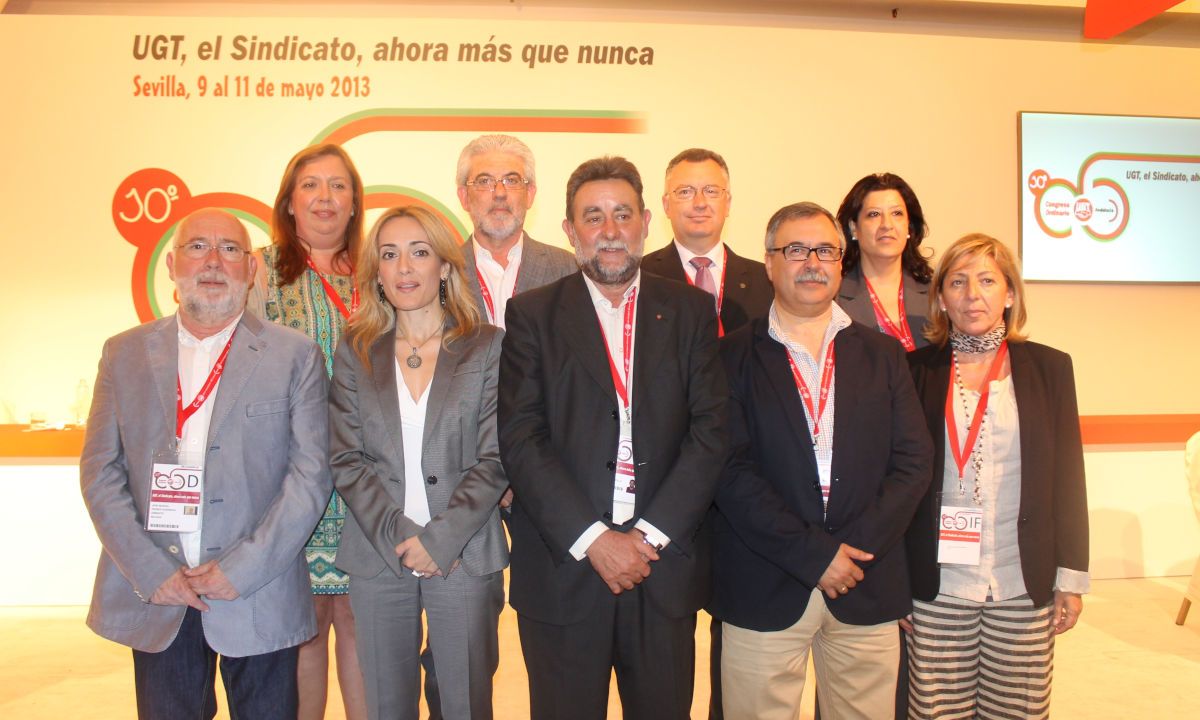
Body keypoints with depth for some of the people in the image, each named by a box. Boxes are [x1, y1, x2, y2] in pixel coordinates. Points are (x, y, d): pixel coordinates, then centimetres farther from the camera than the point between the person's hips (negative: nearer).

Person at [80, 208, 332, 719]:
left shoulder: (295, 355, -1)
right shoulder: (125, 353, 7)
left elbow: (310, 474, -6)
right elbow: (100, 471, 4)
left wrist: (243, 570, -11)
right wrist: (151, 572, -6)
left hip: (260, 600, -2)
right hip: (155, 598, 2)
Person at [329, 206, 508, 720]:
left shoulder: (488, 347, 0)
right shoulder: (356, 352, 6)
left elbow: (495, 458, -5)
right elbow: (346, 460, 1)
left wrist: (440, 539, -12)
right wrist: (398, 534, -10)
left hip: (464, 556, -1)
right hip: (378, 557, 2)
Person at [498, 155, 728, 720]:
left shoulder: (691, 311, 6)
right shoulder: (531, 314, 2)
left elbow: (710, 429, -1)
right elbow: (520, 439, -6)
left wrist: (651, 534, -10)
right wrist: (591, 539, -12)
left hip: (665, 567, 2)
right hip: (562, 570, -1)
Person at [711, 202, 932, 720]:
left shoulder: (883, 355, 10)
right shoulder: (733, 357, -1)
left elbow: (913, 460, 3)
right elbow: (730, 470, -9)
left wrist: (855, 550, -8)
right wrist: (813, 554, -13)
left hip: (868, 587, 3)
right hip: (764, 594, -2)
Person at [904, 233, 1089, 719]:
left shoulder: (1049, 367, 4)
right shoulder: (917, 369, 1)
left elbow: (1068, 475, 6)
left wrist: (1072, 575, 3)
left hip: (1025, 586, 1)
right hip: (938, 584, -1)